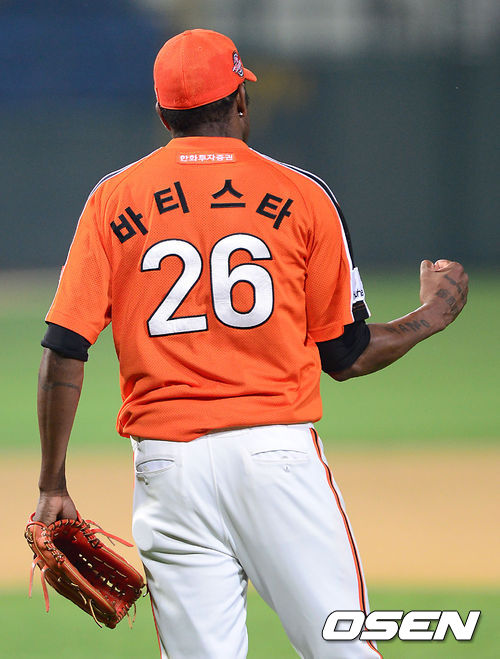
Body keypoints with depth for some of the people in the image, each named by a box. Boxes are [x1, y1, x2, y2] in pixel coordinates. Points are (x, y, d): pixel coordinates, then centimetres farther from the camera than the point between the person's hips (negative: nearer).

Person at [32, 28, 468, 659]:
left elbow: (64, 350, 0)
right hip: (277, 454, -2)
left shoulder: (113, 200, 7)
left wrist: (52, 486, 6)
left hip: (166, 462, 2)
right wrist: (433, 315, 23)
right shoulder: (302, 195, 3)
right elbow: (346, 356, 7)